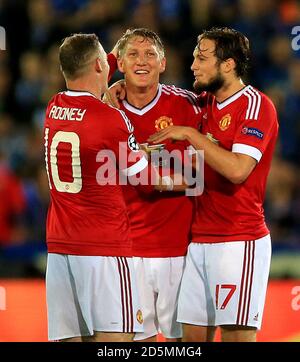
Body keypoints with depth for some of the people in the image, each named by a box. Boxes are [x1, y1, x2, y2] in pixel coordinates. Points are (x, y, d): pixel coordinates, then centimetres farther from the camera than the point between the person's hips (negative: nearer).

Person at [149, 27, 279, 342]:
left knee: (237, 334, -9)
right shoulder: (203, 103, 13)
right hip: (198, 241, 7)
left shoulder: (256, 105, -8)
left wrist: (190, 134, -16)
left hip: (239, 242, -7)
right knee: (193, 334, 6)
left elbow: (237, 169, -22)